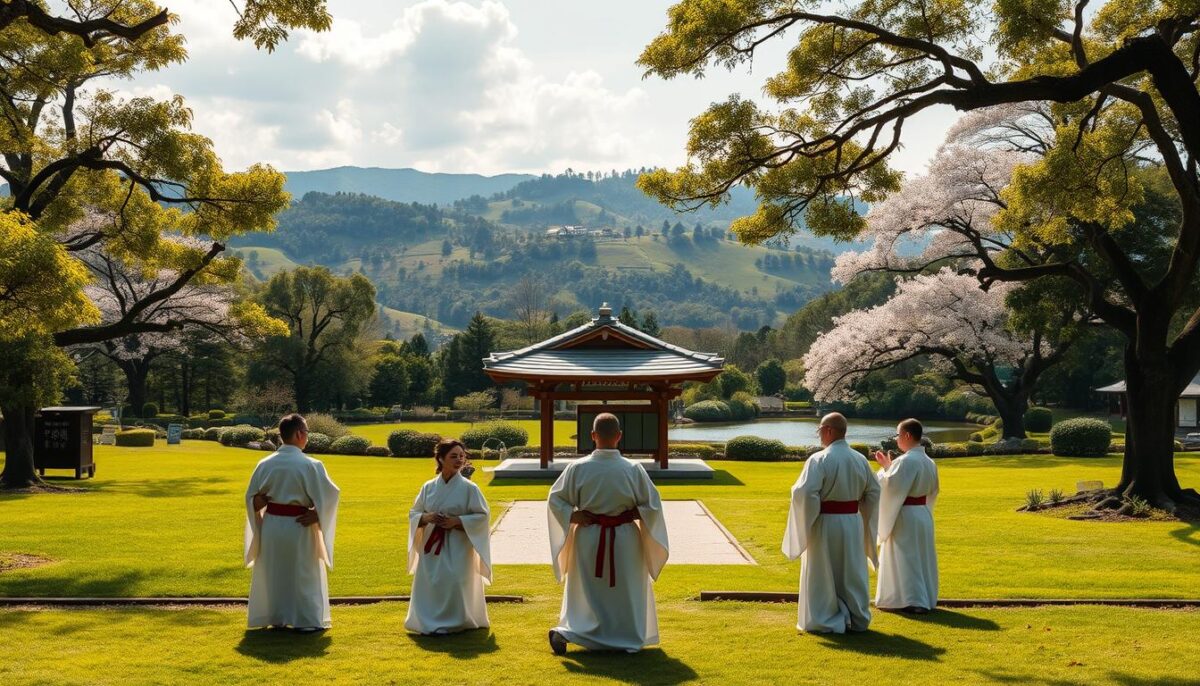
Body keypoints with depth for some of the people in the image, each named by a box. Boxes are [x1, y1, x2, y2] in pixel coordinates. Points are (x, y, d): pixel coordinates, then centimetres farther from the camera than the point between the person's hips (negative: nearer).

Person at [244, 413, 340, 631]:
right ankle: (307, 620, 13)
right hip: (298, 527, -4)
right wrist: (316, 515, -6)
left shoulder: (266, 464, -2)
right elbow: (328, 495, -13)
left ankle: (276, 618, 25)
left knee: (273, 574, 18)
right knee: (304, 575, 10)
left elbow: (252, 498, 5)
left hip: (271, 525, 4)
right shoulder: (310, 465, -15)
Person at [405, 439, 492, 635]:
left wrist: (457, 521, -16)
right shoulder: (429, 487, 5)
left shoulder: (468, 488, -5)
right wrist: (425, 518, -11)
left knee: (454, 584, -12)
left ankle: (454, 623, 3)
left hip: (457, 547, -3)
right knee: (428, 584, 4)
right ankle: (428, 622, 21)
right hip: (431, 546, 4)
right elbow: (413, 513, 11)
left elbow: (482, 516, -5)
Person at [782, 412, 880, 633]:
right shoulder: (860, 460, 2)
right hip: (853, 523, 5)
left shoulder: (819, 460, -17)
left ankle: (828, 621, 12)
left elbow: (805, 493, -25)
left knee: (824, 575, 8)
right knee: (852, 574, 16)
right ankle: (858, 619, 22)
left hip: (825, 524, -5)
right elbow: (874, 491, 10)